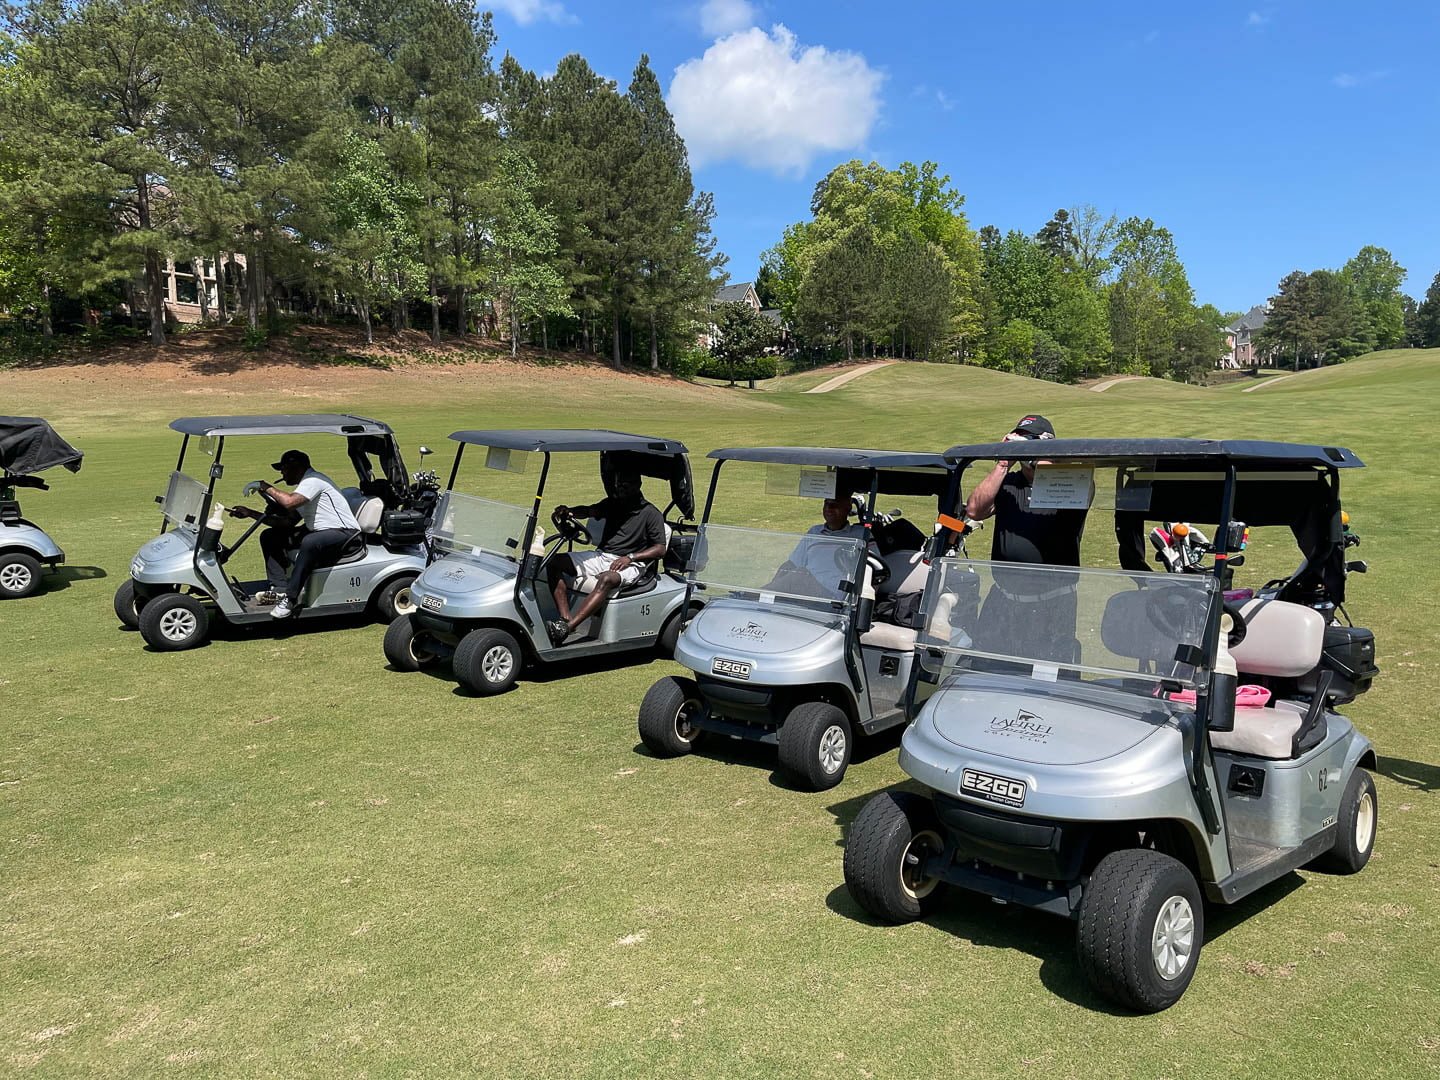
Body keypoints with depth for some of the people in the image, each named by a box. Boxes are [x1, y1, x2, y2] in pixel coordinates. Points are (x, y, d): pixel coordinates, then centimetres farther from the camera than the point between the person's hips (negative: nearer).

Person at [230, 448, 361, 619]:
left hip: (344, 533, -11)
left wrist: (266, 487, -15)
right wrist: (250, 513, 14)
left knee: (309, 542, -40)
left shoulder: (313, 480, -14)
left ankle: (290, 598, -30)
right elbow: (287, 522, 18)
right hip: (318, 532, 11)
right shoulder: (304, 486, 17)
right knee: (269, 536, 6)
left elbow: (289, 502, -31)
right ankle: (279, 589, -1)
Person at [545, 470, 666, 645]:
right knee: (556, 563, -12)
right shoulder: (613, 503, 13)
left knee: (607, 579, -40)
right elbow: (590, 511, -5)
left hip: (628, 564, -6)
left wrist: (630, 557, -19)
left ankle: (567, 628, -46)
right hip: (601, 556, 7)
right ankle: (565, 618, -26)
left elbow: (660, 550, -8)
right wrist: (568, 511, -27)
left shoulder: (651, 514, -3)